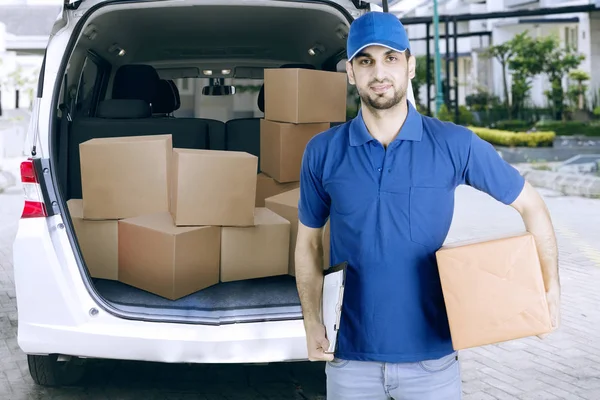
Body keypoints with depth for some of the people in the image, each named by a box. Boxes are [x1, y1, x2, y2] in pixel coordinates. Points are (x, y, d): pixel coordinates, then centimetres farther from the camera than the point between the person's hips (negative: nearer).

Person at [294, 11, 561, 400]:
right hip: (350, 357, 1)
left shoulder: (455, 144, -5)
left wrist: (551, 290, -1)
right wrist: (313, 324, -2)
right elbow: (308, 241, 8)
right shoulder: (323, 152, -2)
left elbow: (530, 204, 5)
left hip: (432, 355, -1)